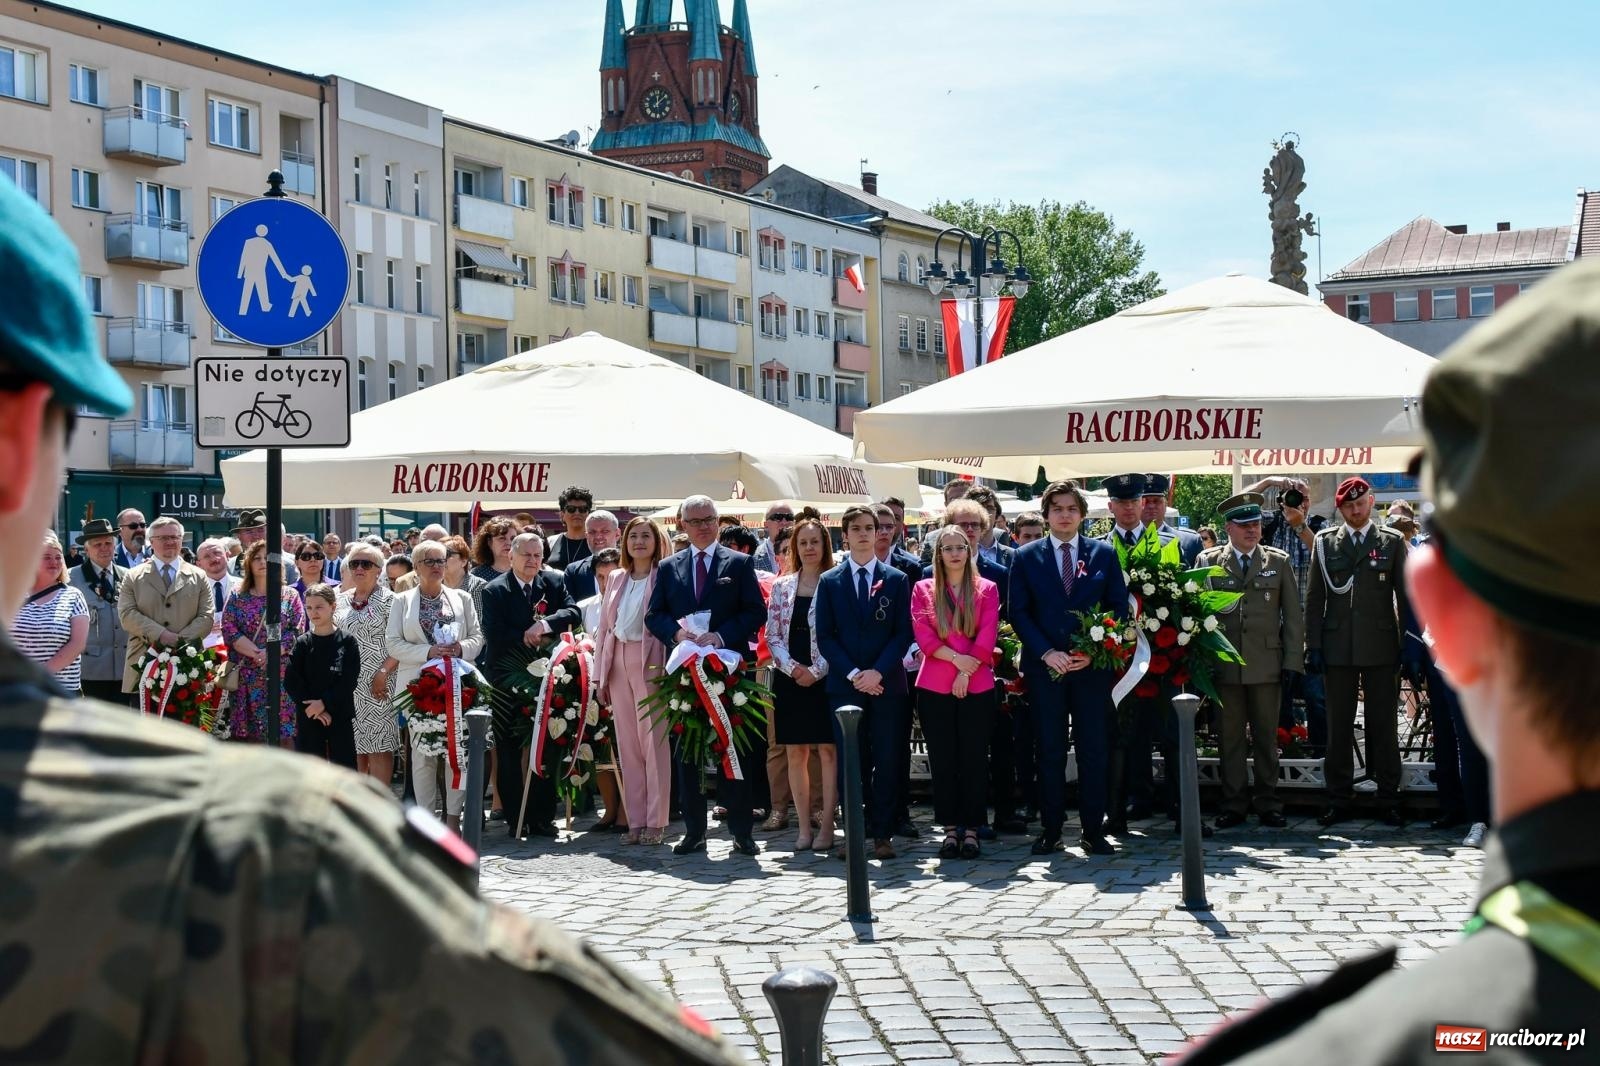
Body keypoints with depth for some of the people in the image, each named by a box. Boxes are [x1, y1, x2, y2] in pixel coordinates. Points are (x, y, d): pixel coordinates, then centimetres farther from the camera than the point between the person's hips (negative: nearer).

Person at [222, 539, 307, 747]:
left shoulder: (290, 596, 9)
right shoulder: (237, 598, 11)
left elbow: (297, 631, -1)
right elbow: (229, 632, 0)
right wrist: (256, 653, -14)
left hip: (282, 676, -1)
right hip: (247, 678, 1)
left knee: (284, 732, -6)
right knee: (250, 735, -1)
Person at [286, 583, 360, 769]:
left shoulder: (347, 642, -1)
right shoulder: (302, 643, 3)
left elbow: (349, 681, -8)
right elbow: (291, 681, -4)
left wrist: (324, 703, -16)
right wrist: (311, 707, -13)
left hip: (341, 716, -1)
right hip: (308, 718, 1)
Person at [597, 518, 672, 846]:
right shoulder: (616, 578, 16)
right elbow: (604, 625, 16)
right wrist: (600, 674, 10)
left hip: (651, 661, -5)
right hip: (618, 661, 6)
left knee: (654, 741, -5)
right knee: (627, 744, 6)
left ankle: (656, 822, -1)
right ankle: (636, 821, 10)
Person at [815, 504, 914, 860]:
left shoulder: (897, 580, 7)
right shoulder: (830, 582, 7)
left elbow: (904, 632, 1)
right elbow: (825, 636, 3)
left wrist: (878, 671, -11)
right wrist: (853, 674, -9)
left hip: (887, 684, 0)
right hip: (844, 684, 0)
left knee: (886, 761, 0)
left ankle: (882, 834, 5)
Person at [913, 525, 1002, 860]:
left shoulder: (987, 589, 7)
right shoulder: (923, 590, 8)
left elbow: (987, 637, -1)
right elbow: (923, 635, -1)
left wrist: (967, 672, -10)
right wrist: (955, 657, -13)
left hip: (978, 686, -1)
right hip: (934, 687, 1)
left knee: (974, 758, 2)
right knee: (942, 760, 3)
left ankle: (971, 829, 7)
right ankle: (951, 829, 10)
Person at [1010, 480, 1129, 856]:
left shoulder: (1104, 554, 7)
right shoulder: (1026, 557, 6)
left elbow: (1119, 607, 5)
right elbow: (1019, 612, 2)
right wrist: (1046, 653, -11)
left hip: (1092, 666, 0)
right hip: (1044, 667, 0)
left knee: (1094, 751, 1)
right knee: (1049, 752, 2)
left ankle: (1093, 831, 7)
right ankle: (1050, 830, 8)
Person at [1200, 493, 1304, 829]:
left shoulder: (1278, 562, 8)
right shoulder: (1209, 562, 5)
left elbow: (1293, 616, 8)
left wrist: (1292, 661, 0)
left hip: (1267, 664, 1)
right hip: (1224, 664, 0)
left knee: (1267, 737, 6)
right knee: (1230, 737, 4)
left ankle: (1268, 804, 14)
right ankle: (1233, 805, 11)